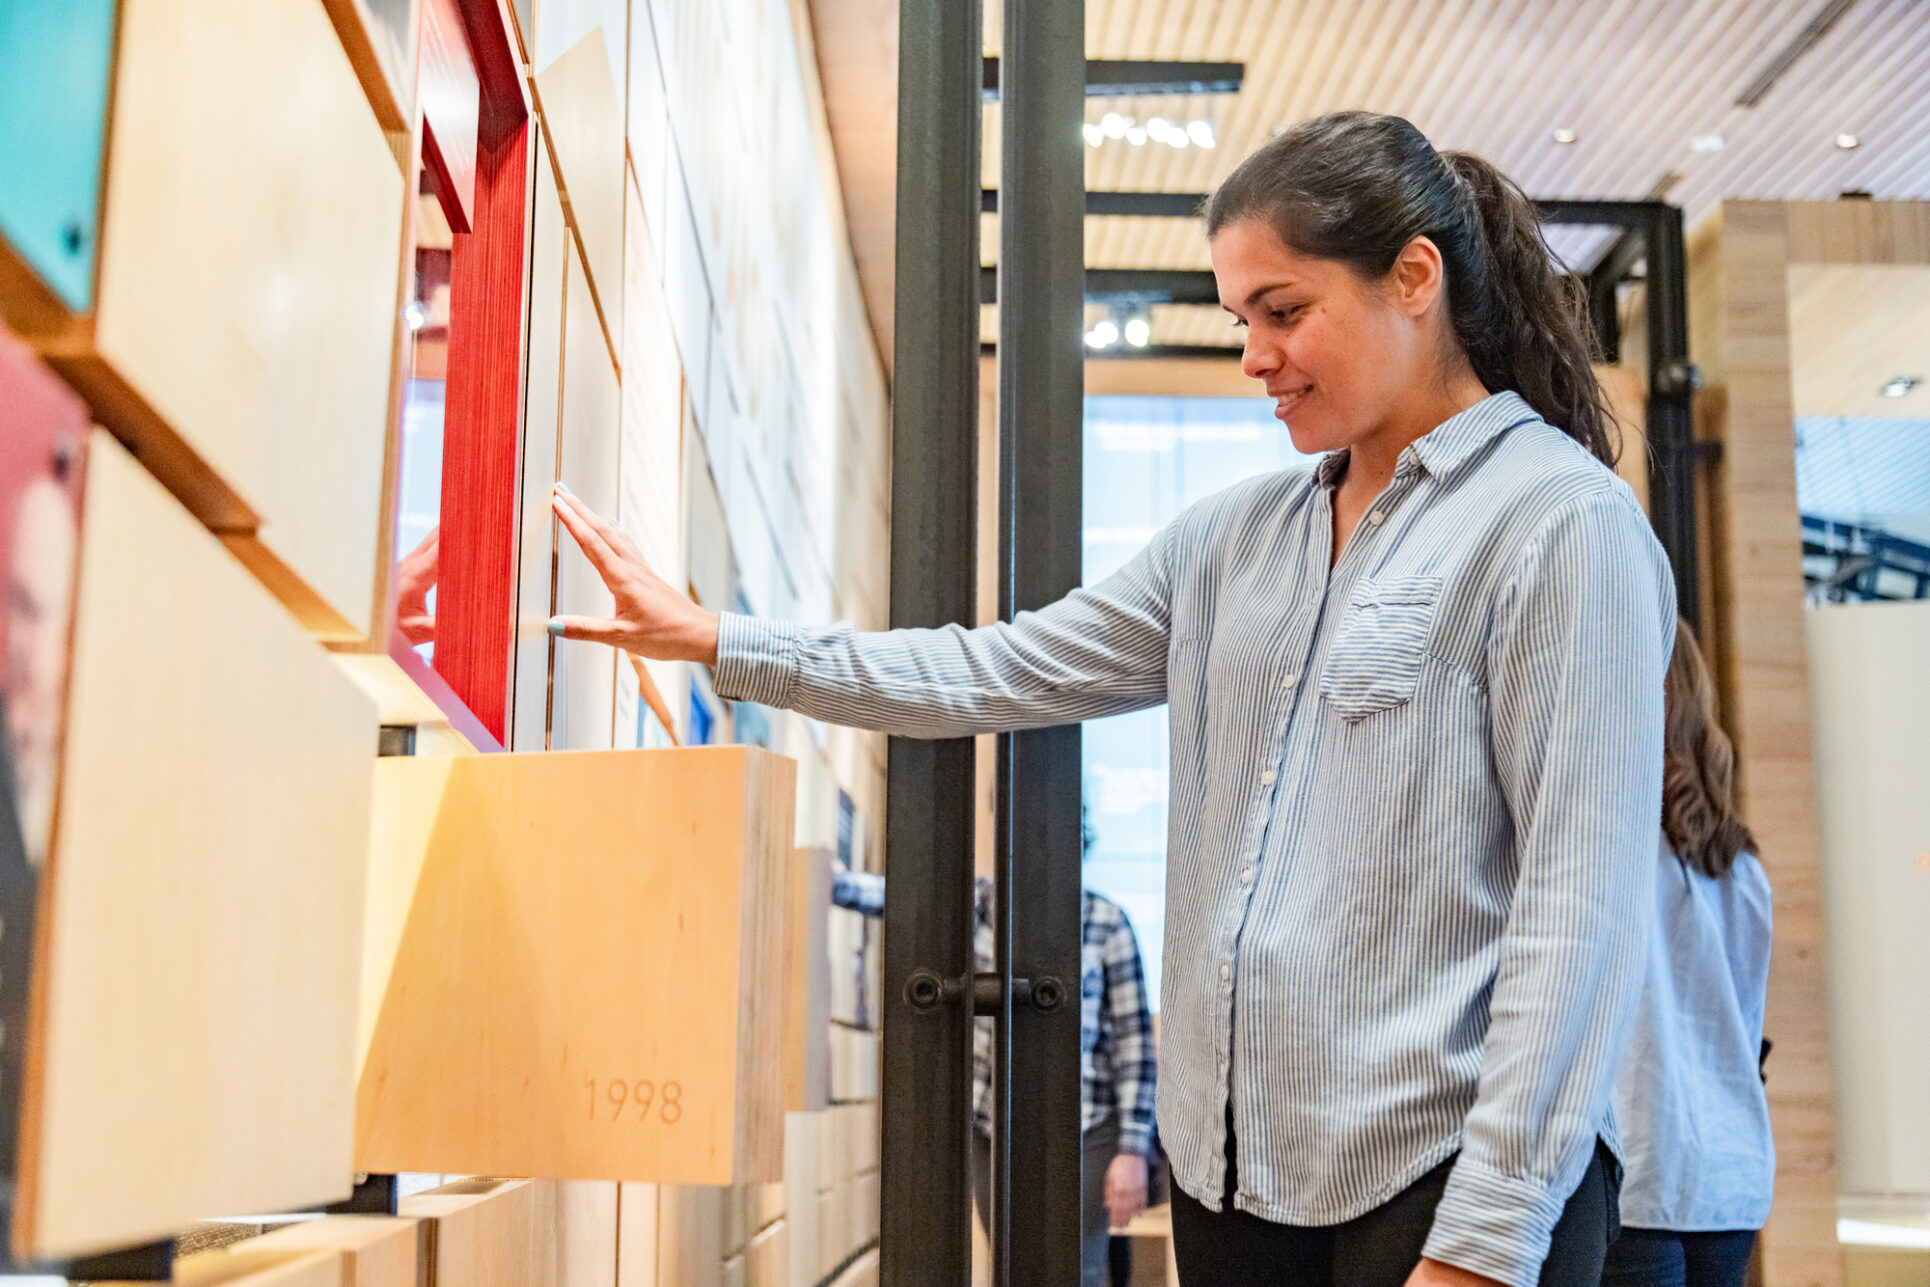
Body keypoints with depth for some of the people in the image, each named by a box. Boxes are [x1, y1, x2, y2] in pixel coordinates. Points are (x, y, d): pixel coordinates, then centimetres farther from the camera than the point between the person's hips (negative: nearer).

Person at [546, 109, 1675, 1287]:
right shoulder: (1236, 536, 11)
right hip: (1231, 1166, 6)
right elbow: (998, 674, 12)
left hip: (1439, 1176, -6)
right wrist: (710, 639, 10)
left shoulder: (1566, 522, -9)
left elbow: (1579, 900, -14)